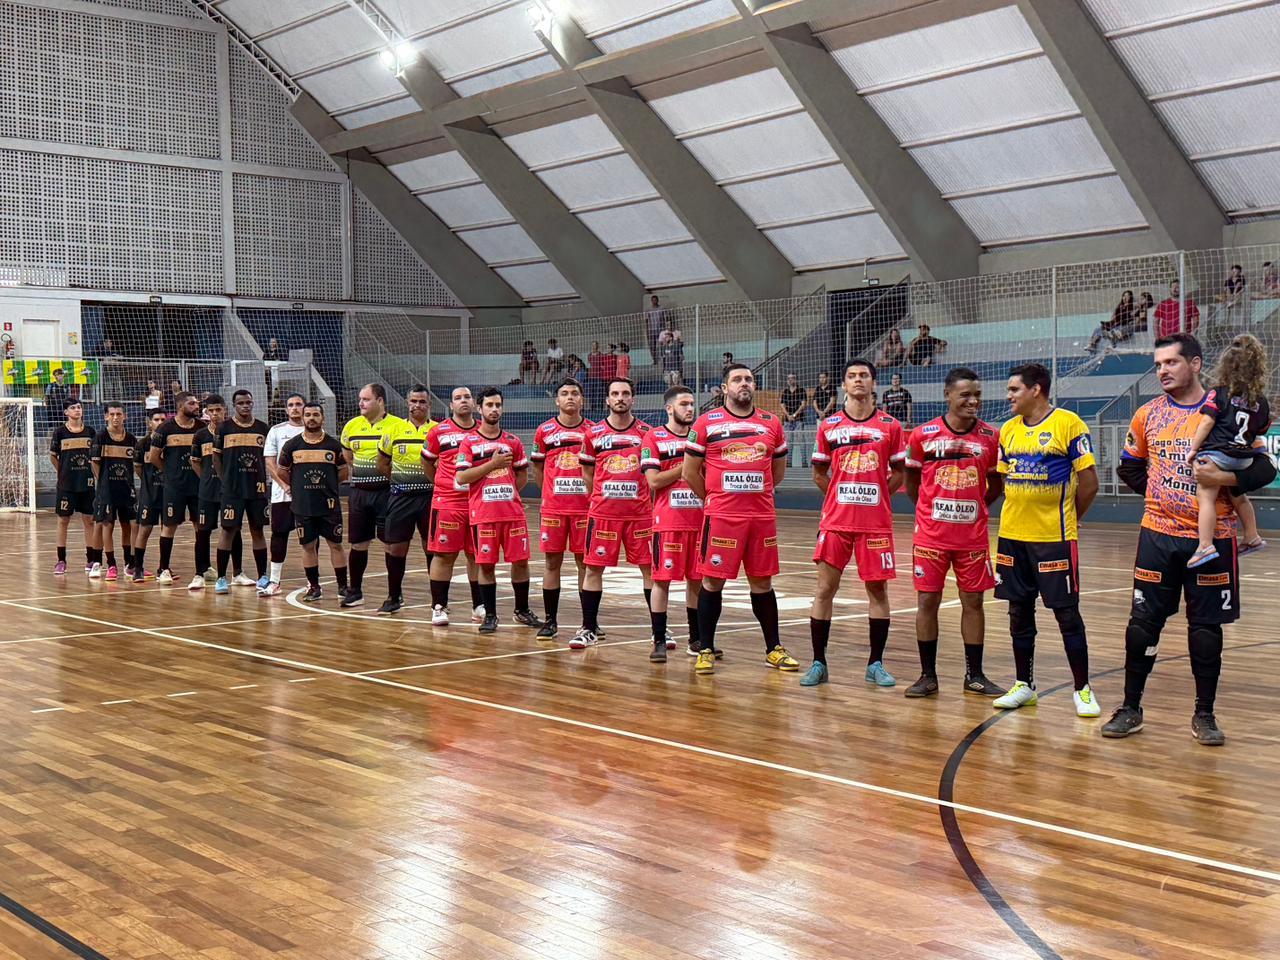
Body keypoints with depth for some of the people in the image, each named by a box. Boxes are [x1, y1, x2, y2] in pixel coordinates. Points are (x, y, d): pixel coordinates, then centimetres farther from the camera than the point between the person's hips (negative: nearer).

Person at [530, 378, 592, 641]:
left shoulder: (593, 430, 3)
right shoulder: (544, 431, 5)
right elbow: (537, 467, 17)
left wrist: (594, 492, 0)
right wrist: (552, 491, 11)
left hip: (585, 507, -1)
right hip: (553, 508, 1)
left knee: (585, 562, 3)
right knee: (552, 562, 3)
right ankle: (550, 621, 11)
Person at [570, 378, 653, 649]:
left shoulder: (647, 432, 3)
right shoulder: (594, 433, 5)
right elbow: (587, 473, 13)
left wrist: (648, 498, 2)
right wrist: (601, 497, 7)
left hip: (640, 512, -1)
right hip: (602, 512, 1)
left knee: (649, 568, 2)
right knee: (593, 568, 1)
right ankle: (589, 628, 11)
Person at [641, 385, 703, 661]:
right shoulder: (654, 438, -2)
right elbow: (654, 481, -10)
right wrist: (685, 466, -13)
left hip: (700, 519, 4)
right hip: (668, 521, -4)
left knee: (697, 580, 9)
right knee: (662, 579, -3)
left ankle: (696, 639, 19)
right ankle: (659, 641, 4)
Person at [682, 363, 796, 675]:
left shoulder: (772, 424, 8)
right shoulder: (706, 423, -1)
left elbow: (778, 470, 19)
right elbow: (689, 472, 4)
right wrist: (714, 498, 9)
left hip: (762, 516, 3)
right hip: (721, 517, -3)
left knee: (762, 582, 10)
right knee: (713, 581, 0)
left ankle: (774, 649, 20)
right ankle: (705, 650, 10)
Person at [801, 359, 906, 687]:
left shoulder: (890, 426, 2)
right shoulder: (829, 426, 5)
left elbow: (899, 473, 9)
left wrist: (875, 496, 2)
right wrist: (842, 498, 7)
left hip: (876, 522, 0)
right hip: (836, 521, 1)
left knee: (877, 589, 4)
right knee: (824, 588, 0)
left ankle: (875, 664, 14)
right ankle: (819, 663, 8)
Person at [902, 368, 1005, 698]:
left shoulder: (991, 437, -1)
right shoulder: (923, 434, -5)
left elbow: (995, 483, 11)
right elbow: (911, 479, 8)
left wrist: (974, 508, 7)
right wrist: (930, 510, 7)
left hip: (973, 536, 1)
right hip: (931, 534, -1)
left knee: (973, 601, 7)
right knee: (927, 601, 2)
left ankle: (974, 675, 18)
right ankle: (928, 675, 12)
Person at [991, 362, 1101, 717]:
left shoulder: (1068, 424, -9)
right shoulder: (1008, 429, 9)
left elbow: (1089, 482, -7)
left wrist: (1066, 518, 3)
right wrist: (1020, 515, 9)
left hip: (1054, 538, -6)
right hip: (1012, 536, 6)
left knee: (1067, 612, 0)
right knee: (1019, 611, 11)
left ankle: (1082, 690, 9)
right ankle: (1024, 685, 22)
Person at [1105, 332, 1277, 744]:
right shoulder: (1148, 414, 5)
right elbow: (1129, 467, 18)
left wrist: (1225, 478, -22)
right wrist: (1160, 493, 4)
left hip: (1211, 537, -2)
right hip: (1158, 536, 2)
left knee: (1206, 626, 5)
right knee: (1142, 622, 3)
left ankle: (1204, 714, 17)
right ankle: (1131, 708, 14)